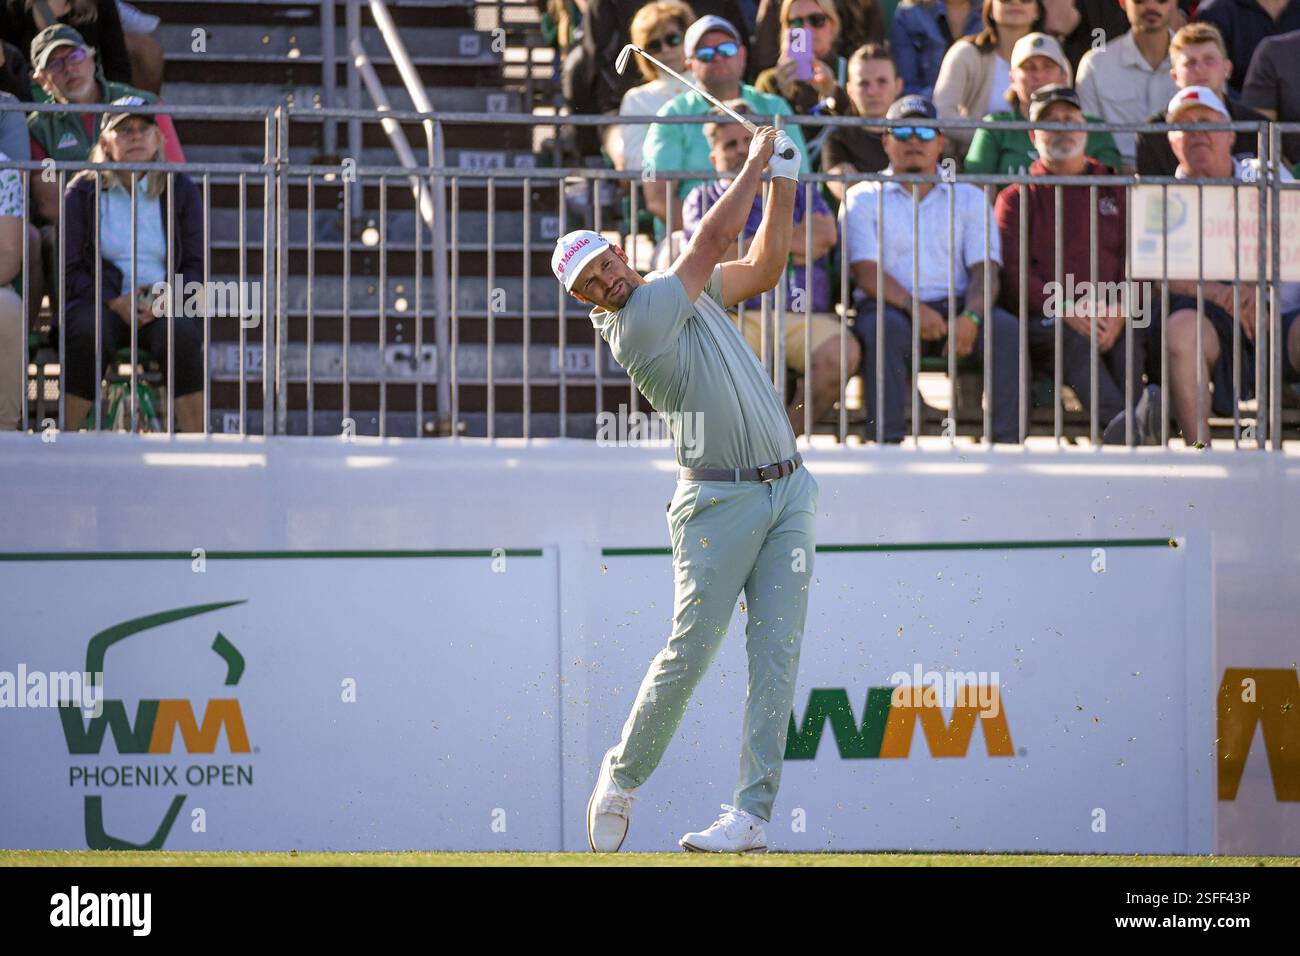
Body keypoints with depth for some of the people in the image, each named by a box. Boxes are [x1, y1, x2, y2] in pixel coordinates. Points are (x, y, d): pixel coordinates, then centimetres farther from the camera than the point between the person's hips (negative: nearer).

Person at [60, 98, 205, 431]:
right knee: (89, 336, -35)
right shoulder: (82, 191, 6)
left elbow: (196, 265, 7)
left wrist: (168, 297, -14)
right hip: (100, 301, -1)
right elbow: (71, 267, 1)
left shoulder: (181, 189, 9)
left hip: (165, 305, 1)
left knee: (182, 335, -33)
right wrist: (114, 302, -16)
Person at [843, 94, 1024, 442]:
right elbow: (866, 270, -2)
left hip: (955, 306, 2)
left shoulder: (969, 198, 18)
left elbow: (984, 269, 6)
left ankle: (1007, 440, -30)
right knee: (884, 329, -36)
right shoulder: (863, 198, 12)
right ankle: (886, 442, -40)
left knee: (1005, 328, -28)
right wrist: (913, 307, -21)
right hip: (893, 307, -2)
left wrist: (970, 316, -17)